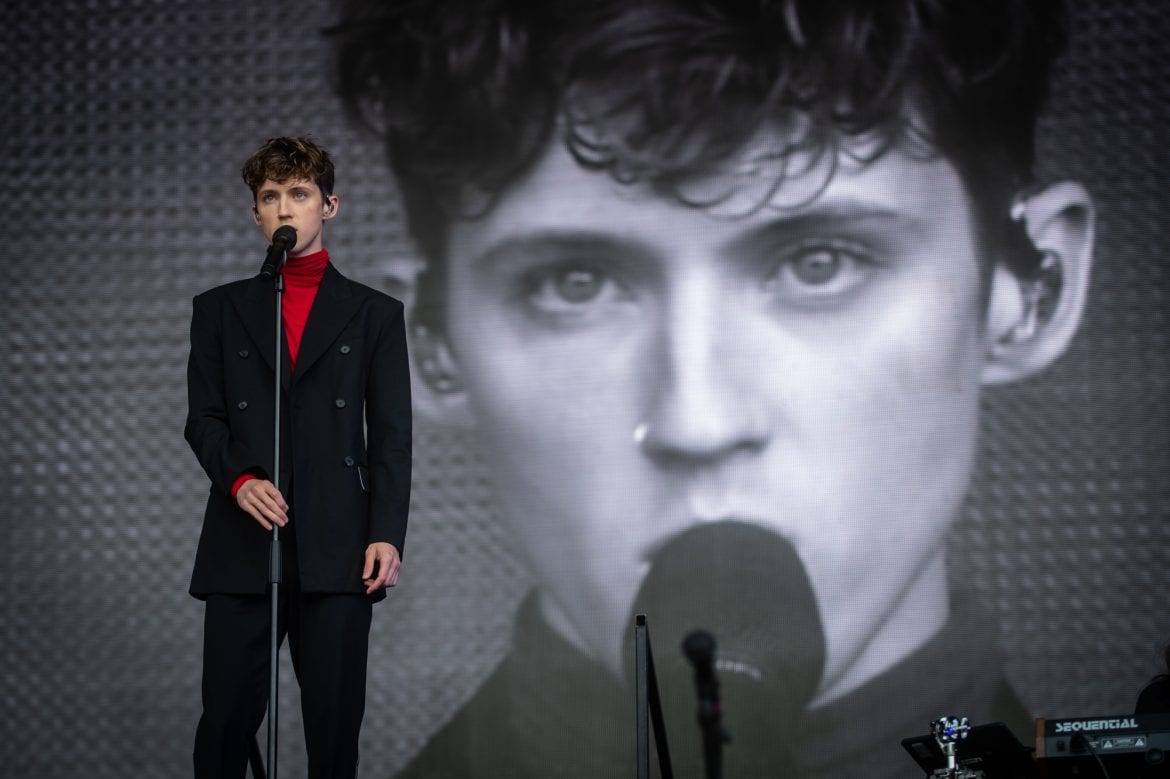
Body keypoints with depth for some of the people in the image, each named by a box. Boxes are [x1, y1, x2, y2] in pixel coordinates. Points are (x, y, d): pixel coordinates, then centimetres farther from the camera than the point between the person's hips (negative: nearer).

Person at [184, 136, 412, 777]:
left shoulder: (374, 313, 12)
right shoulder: (220, 309, 15)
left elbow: (391, 436, 6)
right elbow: (203, 418, 10)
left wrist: (387, 534, -5)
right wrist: (238, 479, -10)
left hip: (337, 552, -1)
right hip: (241, 550, 1)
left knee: (336, 722, -1)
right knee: (226, 718, -2)